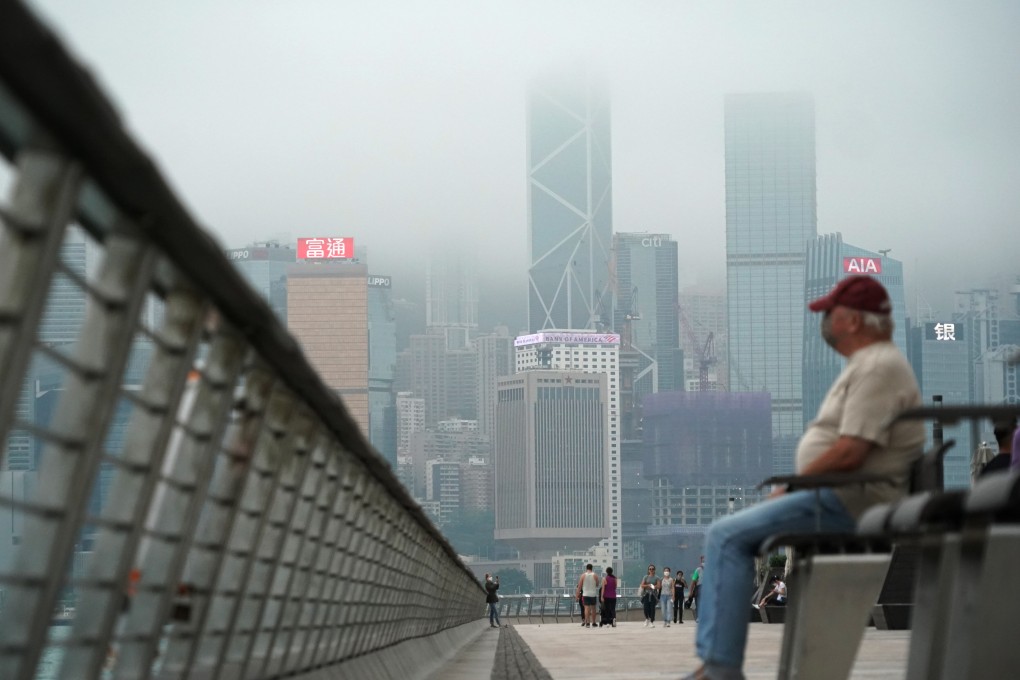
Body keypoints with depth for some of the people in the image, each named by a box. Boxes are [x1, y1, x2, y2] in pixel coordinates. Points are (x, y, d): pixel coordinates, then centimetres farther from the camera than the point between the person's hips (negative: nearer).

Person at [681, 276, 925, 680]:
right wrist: (791, 489, 10)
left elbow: (850, 453, -23)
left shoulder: (879, 367, -14)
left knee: (727, 536, -17)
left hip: (850, 501, -11)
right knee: (727, 535, 10)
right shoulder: (866, 364, 21)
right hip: (839, 497, 11)